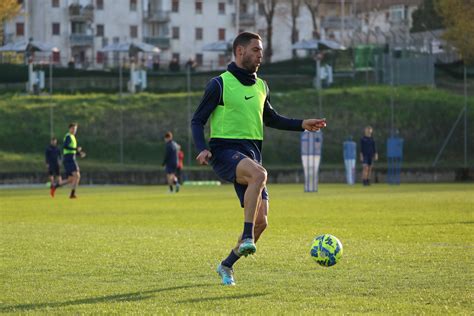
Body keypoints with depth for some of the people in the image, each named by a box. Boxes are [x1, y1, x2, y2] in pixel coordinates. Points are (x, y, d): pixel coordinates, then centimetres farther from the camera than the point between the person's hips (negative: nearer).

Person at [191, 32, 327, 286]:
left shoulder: (261, 86, 16)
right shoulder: (220, 84, -3)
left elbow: (270, 119, 30)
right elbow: (197, 120, -2)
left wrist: (302, 125, 18)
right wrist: (202, 148, -19)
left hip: (251, 151, 6)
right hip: (225, 150, -6)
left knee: (260, 221, -3)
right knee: (259, 173, -39)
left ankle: (227, 265, 17)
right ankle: (247, 237, -37)